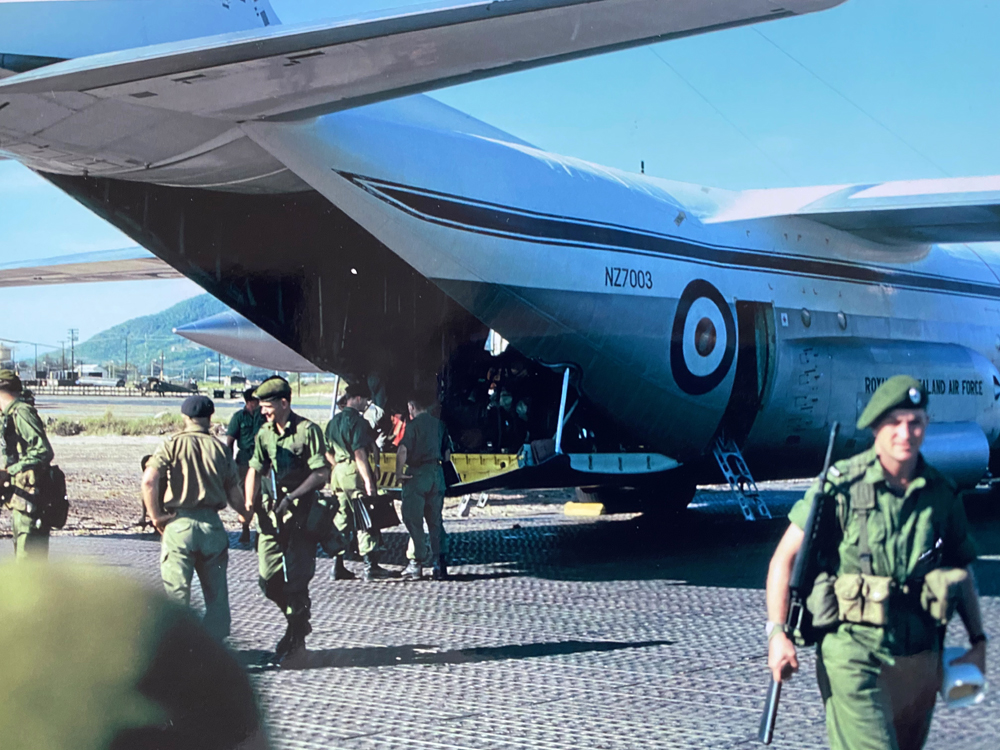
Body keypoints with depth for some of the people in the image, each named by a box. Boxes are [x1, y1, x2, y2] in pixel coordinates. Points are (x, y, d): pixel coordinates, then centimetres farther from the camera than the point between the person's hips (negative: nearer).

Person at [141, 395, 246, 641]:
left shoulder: (172, 445, -1)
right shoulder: (220, 448, 4)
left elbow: (149, 480, -15)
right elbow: (233, 494, 5)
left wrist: (155, 516, -4)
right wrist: (245, 514, 25)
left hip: (179, 525, -2)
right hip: (212, 524, 2)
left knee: (176, 593, 2)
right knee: (216, 593, 13)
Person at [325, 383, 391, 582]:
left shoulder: (333, 422, 14)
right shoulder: (356, 420, -12)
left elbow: (328, 453, 18)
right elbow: (359, 452, -20)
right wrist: (368, 480, -22)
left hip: (338, 472, 8)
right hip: (355, 472, -8)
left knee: (340, 520, 12)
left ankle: (338, 567, 13)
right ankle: (370, 567, -4)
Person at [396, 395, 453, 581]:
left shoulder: (413, 424, -6)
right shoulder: (440, 424, 12)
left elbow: (403, 450, -18)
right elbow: (447, 451, 14)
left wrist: (399, 472, -12)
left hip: (417, 474, -6)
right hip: (437, 473, 6)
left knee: (413, 519, 0)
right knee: (435, 520, 10)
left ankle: (416, 564, -3)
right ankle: (439, 563, 6)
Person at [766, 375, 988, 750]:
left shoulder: (942, 494, 5)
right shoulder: (841, 485, -7)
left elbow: (962, 573, 18)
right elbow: (785, 557, -4)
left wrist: (978, 641, 11)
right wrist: (777, 633, -12)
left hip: (920, 658, 5)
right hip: (853, 652, -5)